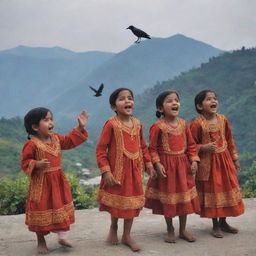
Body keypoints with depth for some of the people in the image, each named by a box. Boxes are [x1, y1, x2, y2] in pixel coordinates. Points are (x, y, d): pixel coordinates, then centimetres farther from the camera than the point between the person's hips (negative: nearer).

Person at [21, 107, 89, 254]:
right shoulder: (32, 144, -17)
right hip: (41, 183, -6)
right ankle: (41, 242, 24)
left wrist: (80, 128, 8)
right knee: (42, 213, 7)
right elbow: (25, 163, -13)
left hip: (58, 181, 6)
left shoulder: (56, 139, 3)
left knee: (62, 210, 13)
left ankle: (62, 237, 28)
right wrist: (37, 164, -31)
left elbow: (70, 140, 15)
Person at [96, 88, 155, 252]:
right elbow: (100, 149, -14)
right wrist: (106, 171, -18)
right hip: (117, 170, -5)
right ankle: (113, 228, 37)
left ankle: (127, 235, 26)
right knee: (117, 200, 10)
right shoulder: (111, 124, -14)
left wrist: (149, 164, 9)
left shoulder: (138, 124, 2)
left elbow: (143, 147, 13)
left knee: (132, 202, 11)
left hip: (135, 170, 5)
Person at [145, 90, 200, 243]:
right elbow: (153, 148, -9)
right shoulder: (157, 127, -13)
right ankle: (170, 230, 26)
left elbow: (191, 145, 7)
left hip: (183, 165, 4)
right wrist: (157, 164, -19)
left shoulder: (184, 124, 1)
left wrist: (194, 160, -3)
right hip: (166, 166, -4)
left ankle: (183, 230, 27)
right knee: (167, 198, 7)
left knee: (184, 197, 11)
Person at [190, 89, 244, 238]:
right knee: (211, 191, 4)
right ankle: (215, 226, 19)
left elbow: (230, 141, 10)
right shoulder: (197, 124, -14)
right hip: (207, 163, -5)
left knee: (227, 189, 12)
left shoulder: (223, 120, 2)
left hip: (224, 160, 5)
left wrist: (235, 159, 12)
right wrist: (204, 147, -26)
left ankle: (223, 222, 30)